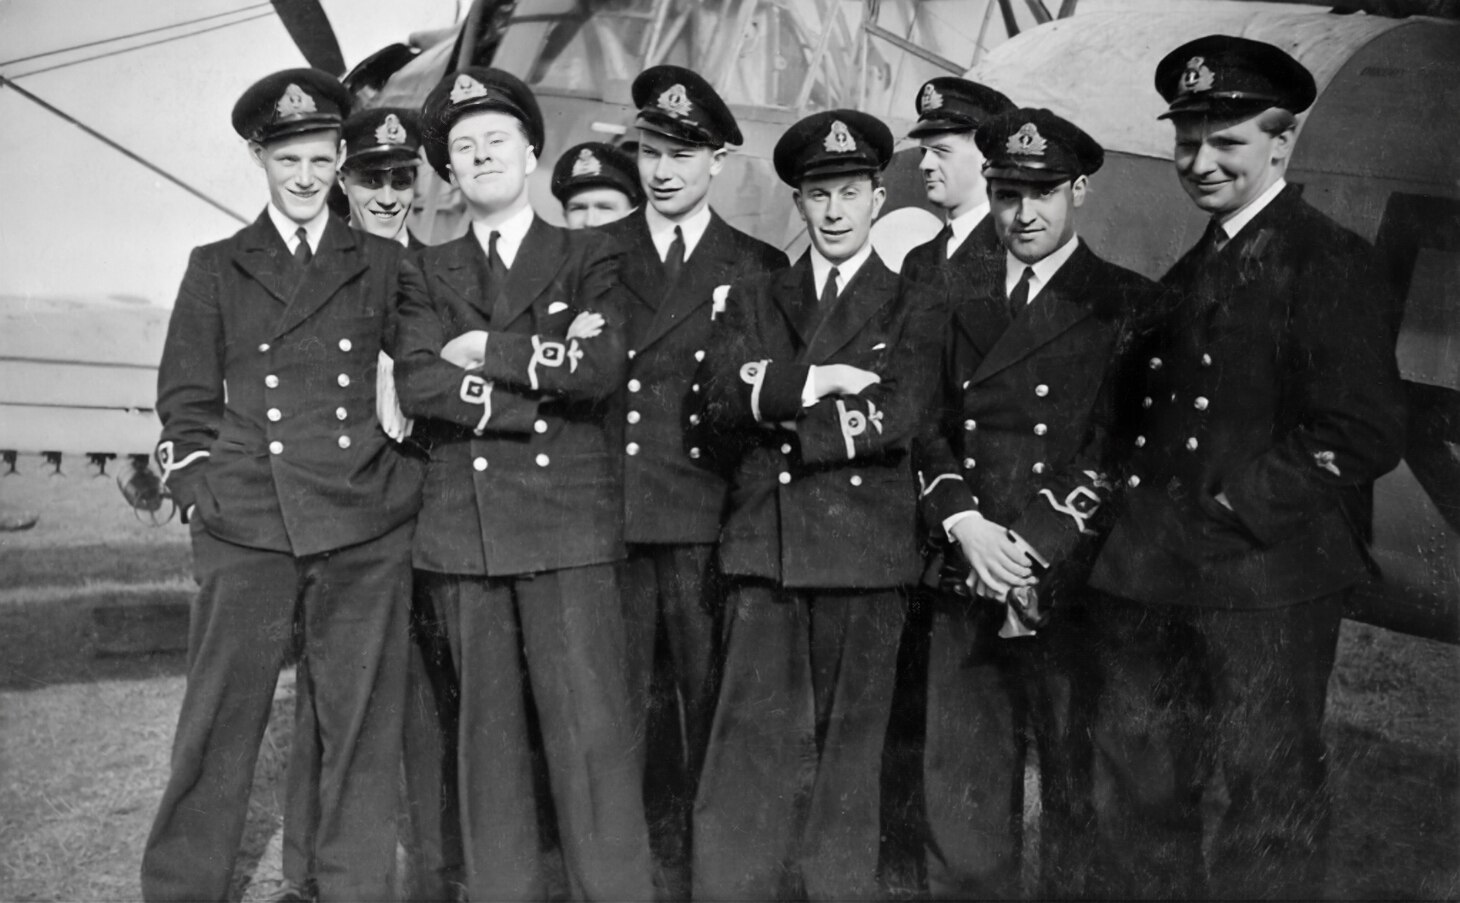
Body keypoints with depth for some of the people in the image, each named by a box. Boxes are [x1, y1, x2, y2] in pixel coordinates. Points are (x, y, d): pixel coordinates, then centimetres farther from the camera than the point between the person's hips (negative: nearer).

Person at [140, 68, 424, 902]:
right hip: (247, 527, 0)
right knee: (217, 730, -1)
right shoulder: (216, 268, 13)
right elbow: (186, 397, 12)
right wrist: (201, 487, 1)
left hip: (366, 529, 0)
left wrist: (406, 473, 4)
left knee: (363, 731, 3)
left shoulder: (384, 264, 13)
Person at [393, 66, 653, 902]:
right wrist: (543, 391, -8)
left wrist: (488, 351, -4)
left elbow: (604, 366, -8)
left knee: (591, 731, -6)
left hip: (568, 519, -2)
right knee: (488, 731, 7)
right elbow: (417, 385, -3)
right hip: (463, 524, 2)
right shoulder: (430, 271, 15)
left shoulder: (589, 256, 10)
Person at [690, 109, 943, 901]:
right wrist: (808, 382, -10)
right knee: (749, 757, -2)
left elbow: (893, 419, -7)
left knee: (846, 755, 6)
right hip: (763, 548, 1)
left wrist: (776, 414, -5)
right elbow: (720, 407, 1)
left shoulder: (912, 307, 9)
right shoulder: (752, 300, 16)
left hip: (865, 553, -1)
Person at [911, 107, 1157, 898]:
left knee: (1076, 784, 4)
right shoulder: (964, 309, 18)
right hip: (966, 586, 4)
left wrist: (1037, 549, -15)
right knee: (961, 788, 7)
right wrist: (964, 524, -7)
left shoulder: (1127, 307, 2)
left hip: (1071, 587, -4)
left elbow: (1128, 446, -7)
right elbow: (932, 432, 11)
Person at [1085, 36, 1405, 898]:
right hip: (1156, 578, 7)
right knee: (1143, 787, 14)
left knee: (1268, 796, 5)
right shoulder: (1189, 273, 16)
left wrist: (1238, 507, -17)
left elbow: (1363, 433, -15)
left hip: (1267, 580, -7)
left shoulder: (1334, 264, -7)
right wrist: (1139, 531, 7)